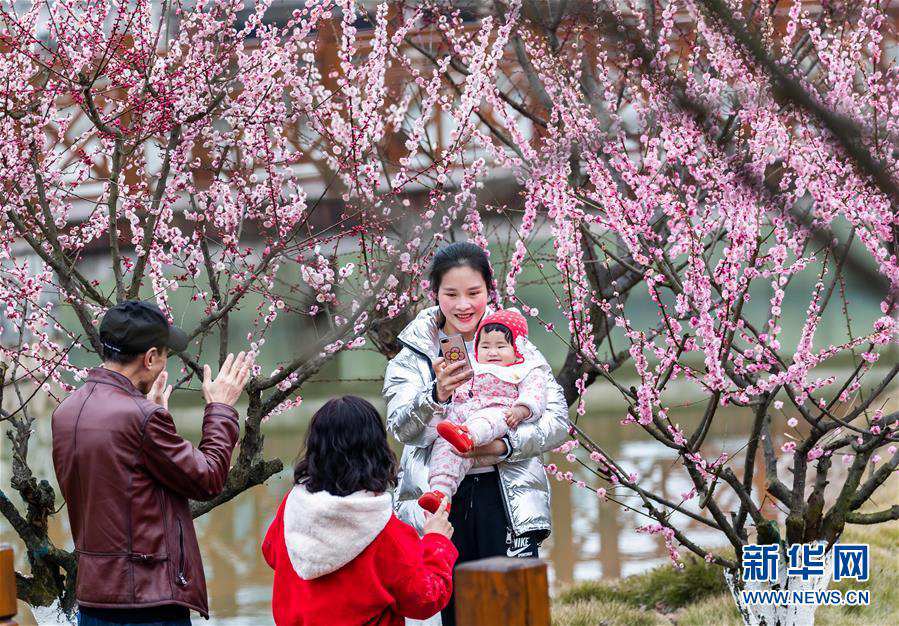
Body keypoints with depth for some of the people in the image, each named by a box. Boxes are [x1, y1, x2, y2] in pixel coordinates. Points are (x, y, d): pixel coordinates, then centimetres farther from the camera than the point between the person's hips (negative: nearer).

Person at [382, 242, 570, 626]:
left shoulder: (516, 348, 7)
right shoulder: (413, 356, 8)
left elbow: (558, 422, -1)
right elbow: (402, 429, -8)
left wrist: (504, 445, -18)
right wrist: (437, 395, -28)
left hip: (507, 499, -1)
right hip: (439, 503, 1)